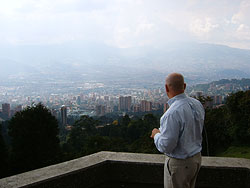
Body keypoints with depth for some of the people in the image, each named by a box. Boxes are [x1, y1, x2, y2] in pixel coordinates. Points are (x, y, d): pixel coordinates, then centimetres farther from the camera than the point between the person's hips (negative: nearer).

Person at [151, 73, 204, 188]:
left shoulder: (172, 113, -30)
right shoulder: (197, 104, -3)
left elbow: (166, 147, -27)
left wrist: (156, 135, -6)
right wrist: (163, 131, 11)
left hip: (179, 163, -8)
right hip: (197, 157, 8)